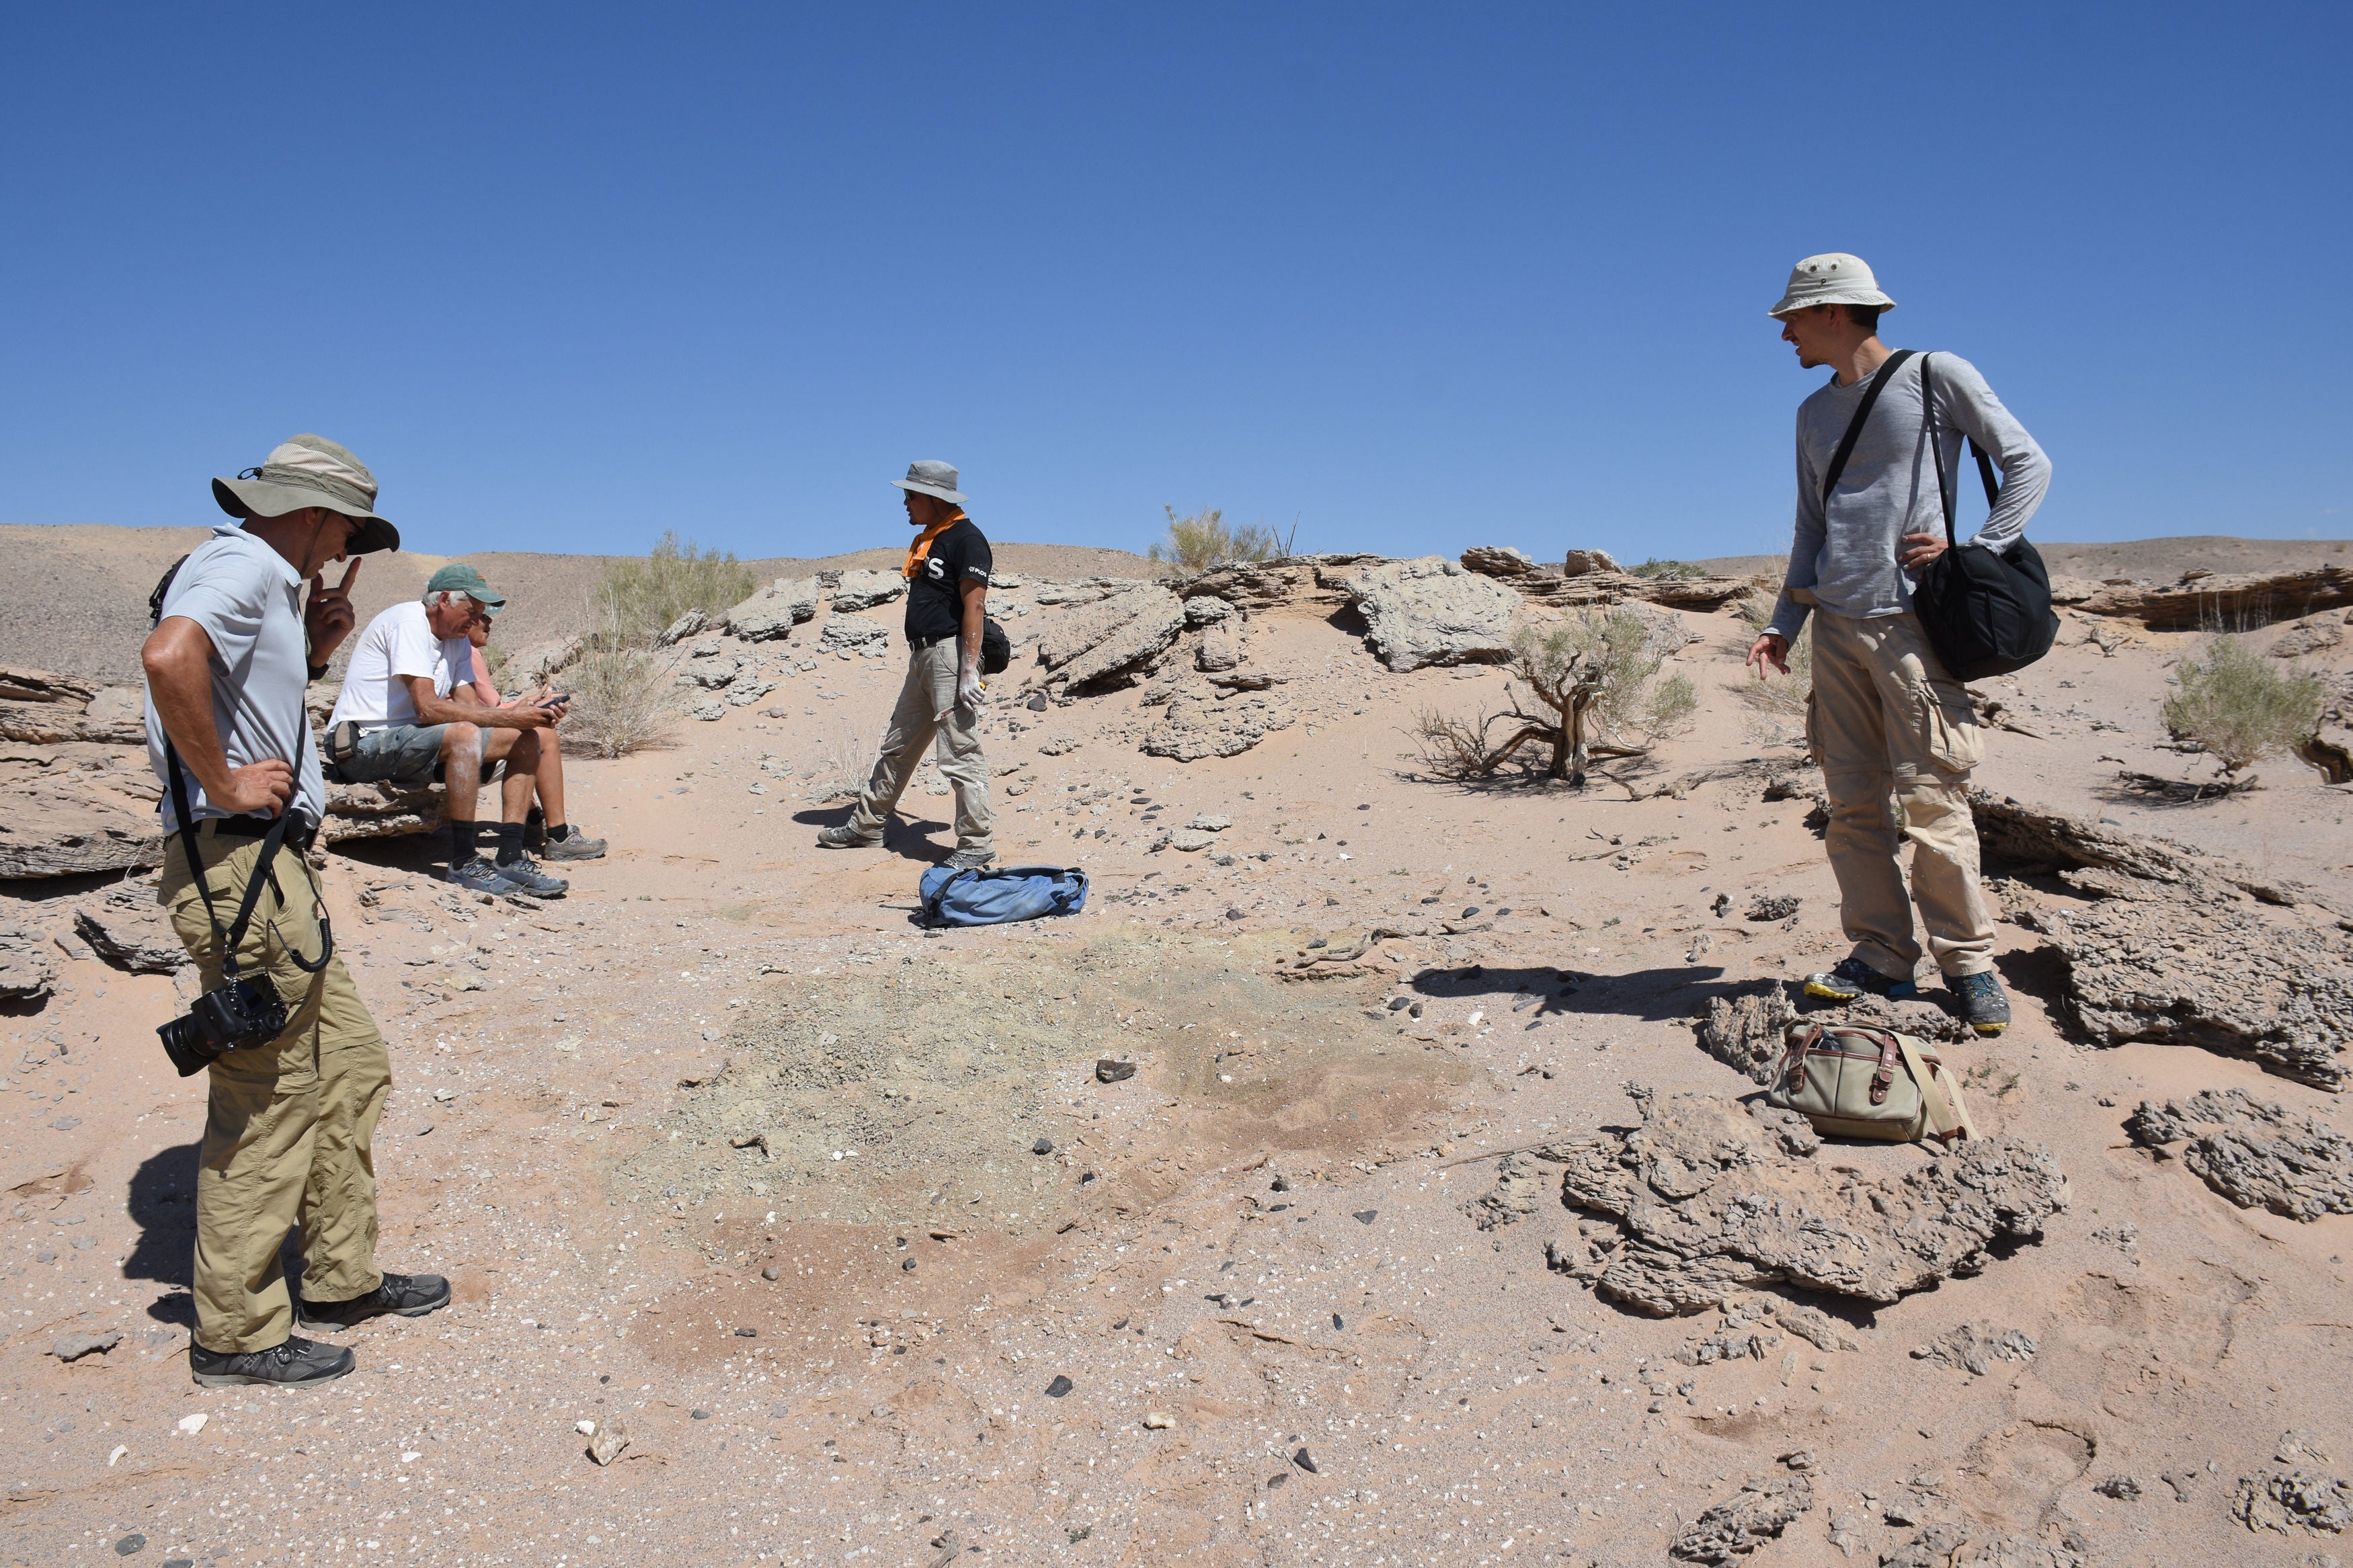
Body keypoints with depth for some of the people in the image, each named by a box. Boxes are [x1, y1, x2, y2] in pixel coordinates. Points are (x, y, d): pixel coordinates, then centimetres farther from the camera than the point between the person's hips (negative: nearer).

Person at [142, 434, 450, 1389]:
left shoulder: (265, 583, 19)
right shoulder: (243, 567, -13)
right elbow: (169, 658, -34)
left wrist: (312, 653, 13)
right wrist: (225, 782, -23)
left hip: (274, 868, 11)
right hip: (236, 865, -11)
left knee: (351, 1066, 16)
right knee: (268, 1100, -3)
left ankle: (342, 1282, 27)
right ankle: (236, 1335, 10)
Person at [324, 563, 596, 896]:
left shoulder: (458, 641, 12)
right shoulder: (407, 622, -16)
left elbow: (470, 704, 2)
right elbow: (428, 708, -26)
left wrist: (528, 711, -15)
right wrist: (508, 717, -26)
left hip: (410, 739, 9)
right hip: (365, 745, -9)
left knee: (528, 738, -1)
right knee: (465, 734, -35)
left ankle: (511, 857, -10)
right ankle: (465, 862, -28)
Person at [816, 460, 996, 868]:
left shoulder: (966, 538, -12)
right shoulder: (926, 539, 17)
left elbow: (974, 605, -18)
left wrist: (969, 670, -23)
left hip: (952, 652, -10)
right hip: (922, 655, 10)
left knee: (960, 753, -9)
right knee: (897, 746, 17)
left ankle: (977, 845, -2)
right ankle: (866, 826, 28)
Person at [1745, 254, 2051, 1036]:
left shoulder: (1939, 377, 2)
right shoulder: (1815, 413, 19)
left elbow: (2029, 465, 4)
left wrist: (1976, 549, -9)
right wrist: (1782, 626, 10)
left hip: (1913, 622, -5)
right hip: (1836, 625, 6)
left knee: (1932, 798, -8)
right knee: (1855, 803, 2)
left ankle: (1968, 962, 2)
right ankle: (1881, 958, 7)